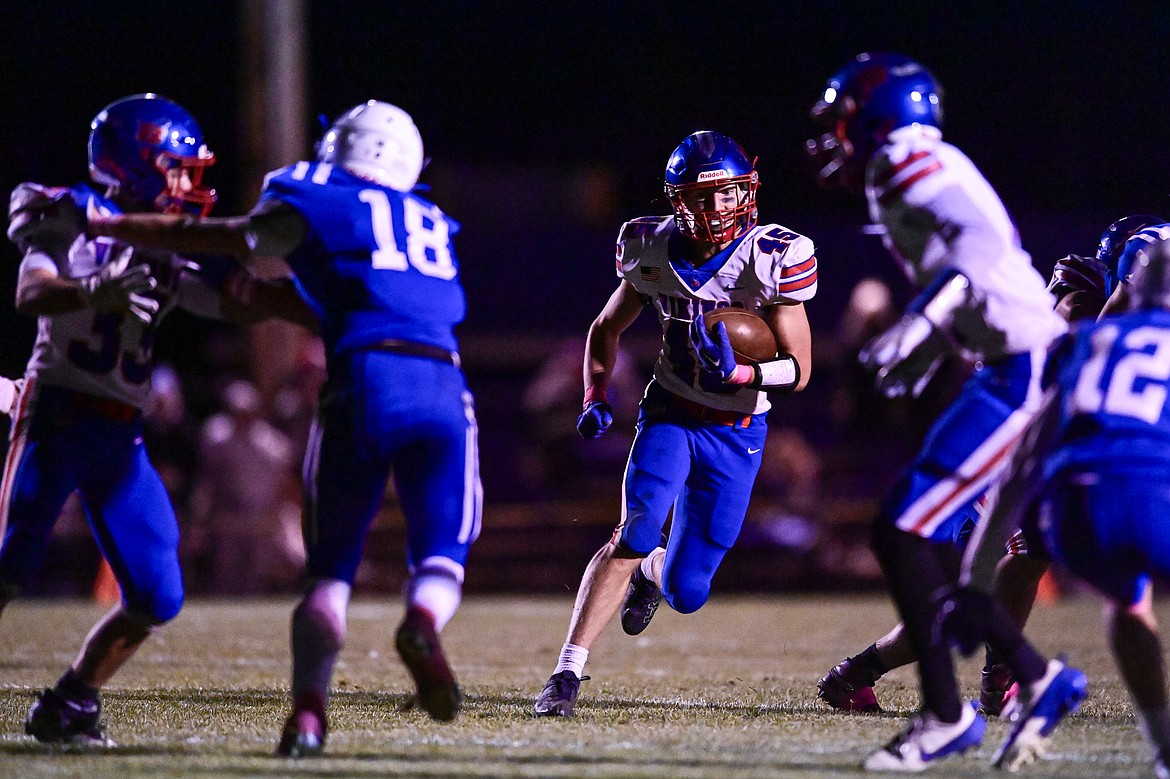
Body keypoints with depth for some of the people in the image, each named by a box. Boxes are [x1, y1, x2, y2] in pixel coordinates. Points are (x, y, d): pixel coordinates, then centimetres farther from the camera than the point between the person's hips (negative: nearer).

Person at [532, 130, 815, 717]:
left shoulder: (772, 260, -18)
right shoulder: (655, 251, -9)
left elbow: (799, 369, -14)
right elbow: (606, 328, 9)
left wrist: (738, 373, -32)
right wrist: (596, 398, -5)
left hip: (737, 432, 0)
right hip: (670, 416, 1)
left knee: (686, 595, 2)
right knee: (634, 535, -25)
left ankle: (654, 574, 42)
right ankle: (567, 673, -21)